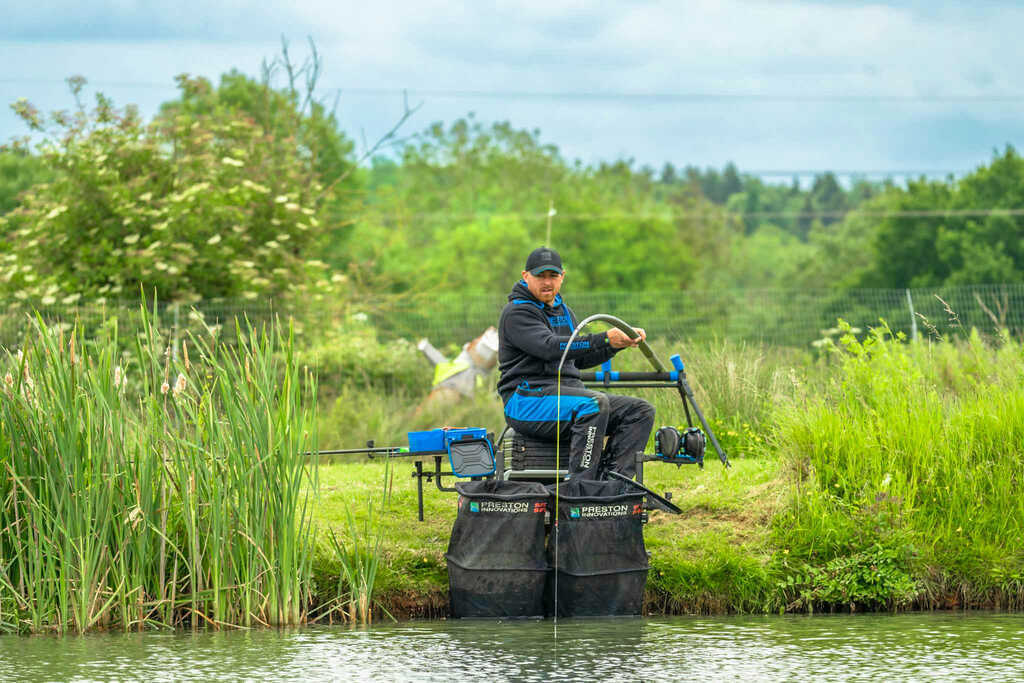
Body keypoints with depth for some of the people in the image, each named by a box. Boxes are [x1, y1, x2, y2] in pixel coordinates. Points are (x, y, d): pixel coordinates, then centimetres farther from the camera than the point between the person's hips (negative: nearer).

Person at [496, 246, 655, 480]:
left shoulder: (562, 311, 22)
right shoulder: (516, 312, -7)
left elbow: (582, 358, 27)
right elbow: (549, 347, -23)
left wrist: (623, 340, 11)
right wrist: (604, 340, -29)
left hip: (568, 394, 9)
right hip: (528, 399, -9)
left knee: (641, 410, -7)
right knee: (596, 404, -35)